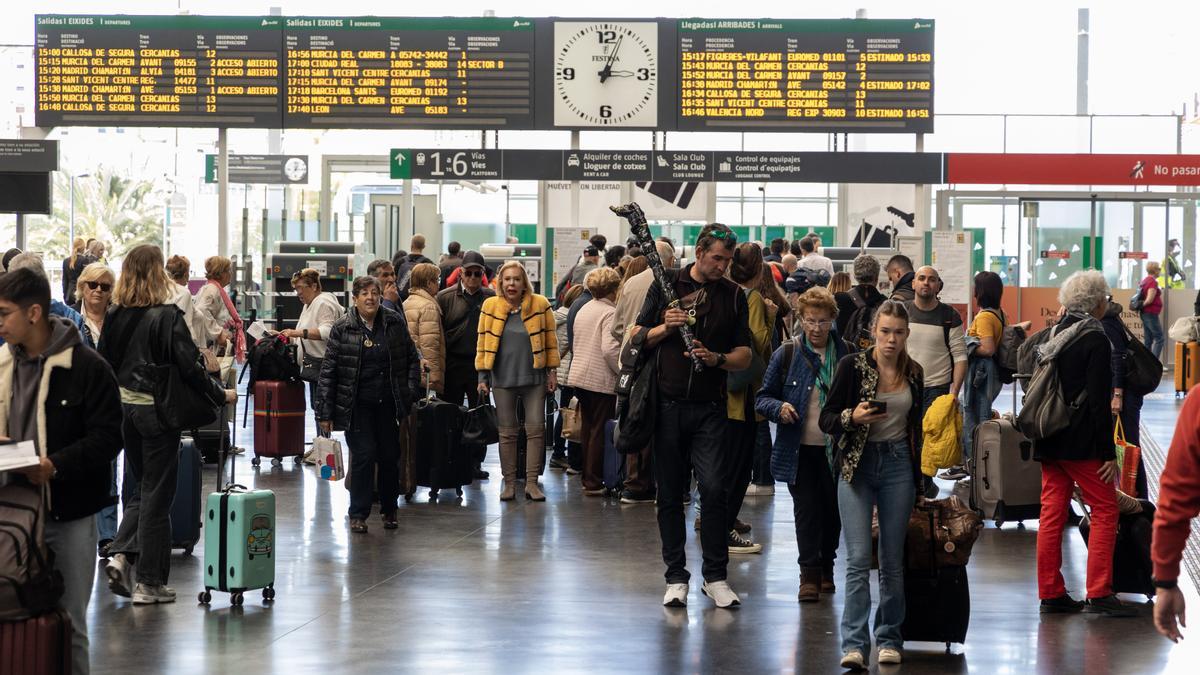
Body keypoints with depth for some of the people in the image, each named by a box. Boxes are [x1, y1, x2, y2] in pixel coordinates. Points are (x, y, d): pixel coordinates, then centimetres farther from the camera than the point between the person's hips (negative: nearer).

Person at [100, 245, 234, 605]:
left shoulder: (115, 316, 3)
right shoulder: (167, 316, -14)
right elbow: (188, 367, -17)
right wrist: (221, 394, -5)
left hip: (124, 409, 6)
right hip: (158, 410, -6)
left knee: (142, 487, 20)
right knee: (157, 494, 3)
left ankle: (121, 556, 3)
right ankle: (150, 582, 7)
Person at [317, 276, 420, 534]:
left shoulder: (395, 323, 2)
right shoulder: (342, 328, -5)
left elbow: (413, 358, 12)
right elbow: (328, 371, -4)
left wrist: (409, 391, 2)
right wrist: (324, 413, -7)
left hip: (388, 404, 3)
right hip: (357, 404, -3)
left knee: (390, 456, 8)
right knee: (363, 455, -8)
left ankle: (389, 510, 25)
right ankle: (358, 514, 3)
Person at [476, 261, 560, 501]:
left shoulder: (540, 304, -1)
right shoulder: (490, 306, 1)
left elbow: (550, 339, 5)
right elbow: (483, 342, 5)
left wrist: (552, 371, 2)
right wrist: (482, 376, 2)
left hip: (534, 376, 0)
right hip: (503, 378, 0)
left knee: (535, 429, -2)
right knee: (507, 431, 5)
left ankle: (531, 482, 4)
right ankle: (509, 482, 12)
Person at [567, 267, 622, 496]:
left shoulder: (583, 311, 13)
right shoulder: (610, 313, -14)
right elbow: (610, 349, -23)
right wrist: (623, 371, -12)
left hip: (579, 375, 8)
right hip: (601, 380, -8)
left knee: (587, 428, 16)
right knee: (600, 431, -2)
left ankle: (586, 478, 21)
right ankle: (594, 483, -1)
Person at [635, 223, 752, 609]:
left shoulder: (733, 296, 7)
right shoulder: (666, 285, 6)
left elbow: (745, 356, 6)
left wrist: (716, 358, -13)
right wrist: (666, 327, -11)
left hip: (710, 407, 0)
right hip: (667, 405, 0)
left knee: (714, 488, -11)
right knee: (670, 494, 5)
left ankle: (715, 577, -1)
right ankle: (676, 577, 12)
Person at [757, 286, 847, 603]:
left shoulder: (845, 355, 1)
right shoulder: (786, 355, -1)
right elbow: (762, 398, 4)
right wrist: (779, 408, -17)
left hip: (836, 449, 1)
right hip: (800, 449, -1)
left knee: (832, 509, 9)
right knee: (806, 510, -2)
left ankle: (826, 566, 27)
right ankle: (809, 572, 5)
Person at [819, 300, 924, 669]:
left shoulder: (914, 373, 7)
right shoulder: (852, 366, -4)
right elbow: (826, 418, -2)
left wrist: (918, 474, 19)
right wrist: (853, 417, -22)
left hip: (899, 466, 3)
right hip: (857, 466, -3)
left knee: (893, 559, 6)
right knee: (858, 558, -10)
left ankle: (889, 638, 16)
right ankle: (854, 643, -10)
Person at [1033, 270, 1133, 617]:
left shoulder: (1055, 334, 11)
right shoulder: (1096, 340, -12)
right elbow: (1099, 400, -15)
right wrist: (1108, 453, -13)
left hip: (1049, 442, 8)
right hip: (1081, 442, -8)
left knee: (1052, 511, 8)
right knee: (1105, 510, 0)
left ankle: (1051, 593, 11)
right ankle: (1099, 593, -4)